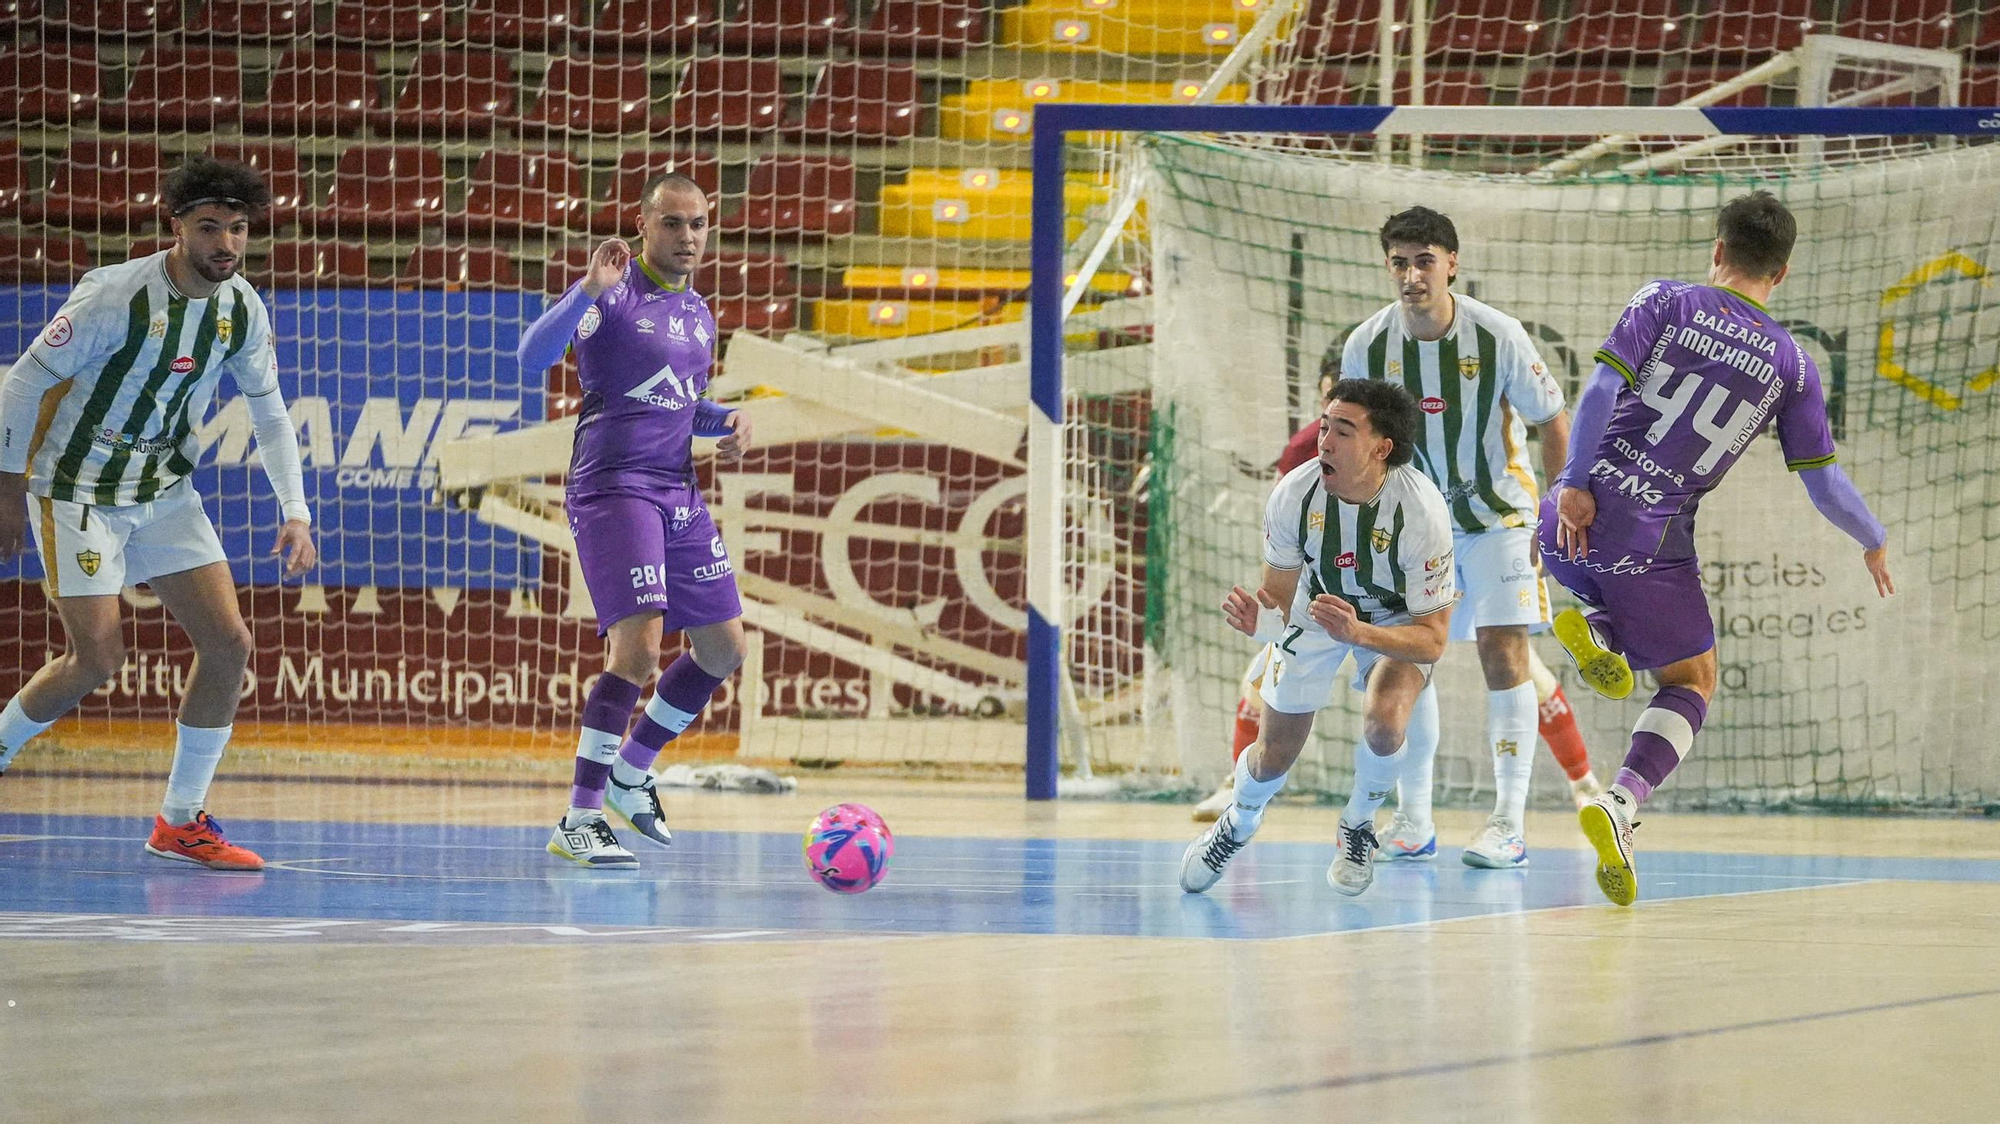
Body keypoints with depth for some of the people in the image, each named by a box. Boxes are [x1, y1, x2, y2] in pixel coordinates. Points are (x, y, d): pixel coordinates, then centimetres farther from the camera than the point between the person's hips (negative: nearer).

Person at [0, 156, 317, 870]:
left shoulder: (243, 310, -4)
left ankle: (182, 821, 7)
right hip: (76, 488, -6)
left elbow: (270, 414, 8)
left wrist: (296, 513, -1)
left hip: (163, 490, 6)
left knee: (228, 643, -4)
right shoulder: (117, 295, -22)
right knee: (98, 658, -14)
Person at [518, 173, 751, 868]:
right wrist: (589, 291, -35)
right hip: (612, 489, -8)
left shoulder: (697, 314, 15)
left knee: (723, 648, 11)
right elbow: (534, 355, -22)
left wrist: (729, 420, 7)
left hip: (679, 493, 8)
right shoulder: (614, 294, -8)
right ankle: (578, 822, -15)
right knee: (638, 647, -20)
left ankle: (630, 773, 28)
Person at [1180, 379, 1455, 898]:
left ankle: (1358, 826, 1)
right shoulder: (1294, 494, -28)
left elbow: (1432, 639, -30)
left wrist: (1358, 633, -49)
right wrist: (1259, 620, -39)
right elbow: (1278, 600, -14)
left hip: (1397, 621, -3)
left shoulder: (1421, 510, -36)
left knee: (1384, 718, -31)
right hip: (1319, 606, 3)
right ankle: (1237, 824, 45)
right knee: (1274, 753, 8)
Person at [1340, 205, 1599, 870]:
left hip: (1498, 511, -3)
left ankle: (1510, 824, -13)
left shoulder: (1497, 336, -18)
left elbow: (1552, 424, -7)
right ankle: (1413, 822, 11)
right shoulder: (1367, 347, -11)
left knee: (1504, 651, -13)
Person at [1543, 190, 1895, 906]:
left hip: (1579, 512, 2)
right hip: (1652, 537, -2)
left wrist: (1576, 485, -9)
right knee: (1691, 681, 12)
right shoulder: (1791, 365, 4)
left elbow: (1602, 389, -10)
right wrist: (1876, 545, 23)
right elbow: (1824, 485, 6)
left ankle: (1593, 629, -1)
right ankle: (1620, 804, -13)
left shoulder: (1664, 302, 3)